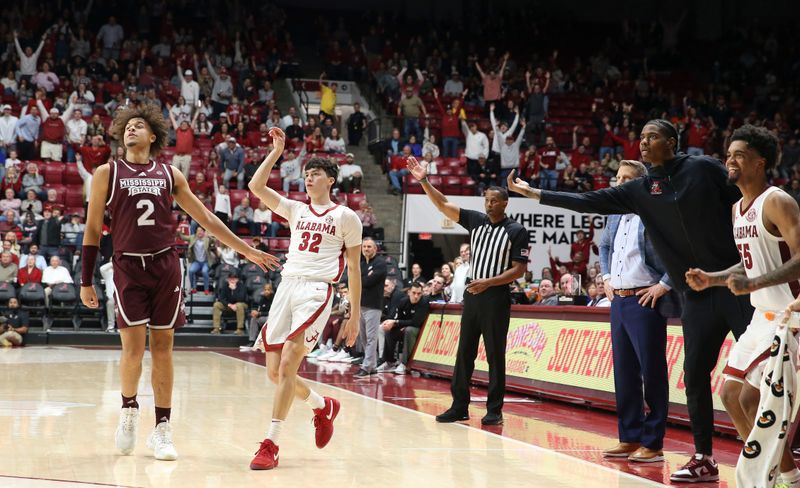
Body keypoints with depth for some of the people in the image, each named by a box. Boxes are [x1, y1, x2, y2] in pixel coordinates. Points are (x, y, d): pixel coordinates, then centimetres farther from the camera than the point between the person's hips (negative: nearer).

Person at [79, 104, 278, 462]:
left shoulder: (169, 174, 11)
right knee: (133, 346, -9)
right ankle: (129, 409, 18)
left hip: (166, 265, 2)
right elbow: (93, 229, 6)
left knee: (162, 347, 3)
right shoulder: (107, 173, 5)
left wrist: (247, 250, 13)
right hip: (128, 267, -2)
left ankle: (161, 428, 10)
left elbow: (206, 218, 15)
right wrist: (86, 281, 3)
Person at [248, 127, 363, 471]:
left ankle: (271, 444, -17)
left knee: (287, 364, -19)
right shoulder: (296, 210, 18)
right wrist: (277, 151, 6)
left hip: (316, 291, -6)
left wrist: (355, 316, 5)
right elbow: (256, 187, 8)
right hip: (286, 287, 6)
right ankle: (323, 406, 31)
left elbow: (354, 268, 7)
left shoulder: (346, 217, 6)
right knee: (274, 371, 4)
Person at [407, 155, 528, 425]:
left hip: (496, 298, -5)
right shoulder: (476, 221, 9)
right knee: (464, 353, 6)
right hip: (472, 294, 5)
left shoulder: (516, 231, -5)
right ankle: (459, 406, 11)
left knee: (495, 355, -1)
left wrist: (488, 282, -18)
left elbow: (519, 269, -9)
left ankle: (494, 410, 4)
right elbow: (443, 205, 6)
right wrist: (424, 181, -5)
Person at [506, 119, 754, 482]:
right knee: (695, 377, 3)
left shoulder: (703, 169, -3)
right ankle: (704, 459, 13)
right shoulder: (640, 190, 10)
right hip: (697, 294, 5)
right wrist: (533, 193, 6)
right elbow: (590, 202, 9)